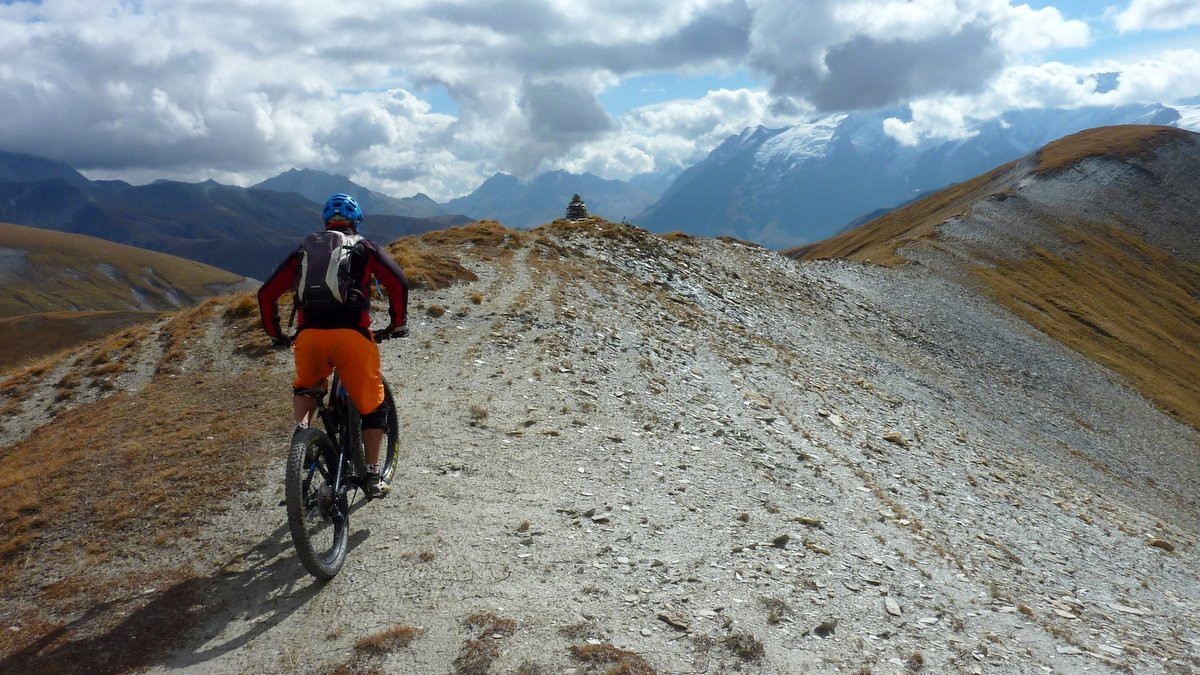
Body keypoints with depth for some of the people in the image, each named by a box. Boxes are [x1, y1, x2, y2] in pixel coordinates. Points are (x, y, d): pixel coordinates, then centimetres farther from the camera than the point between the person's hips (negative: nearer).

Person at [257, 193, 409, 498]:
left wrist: (275, 335, 29)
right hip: (351, 336, -3)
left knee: (306, 388, 32)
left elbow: (266, 294, 19)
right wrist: (398, 323, 12)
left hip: (308, 337, 3)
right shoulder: (365, 247, 15)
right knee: (372, 404, 13)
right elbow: (398, 283, 0)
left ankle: (301, 427, 4)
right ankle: (373, 476, 12)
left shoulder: (304, 251, 22)